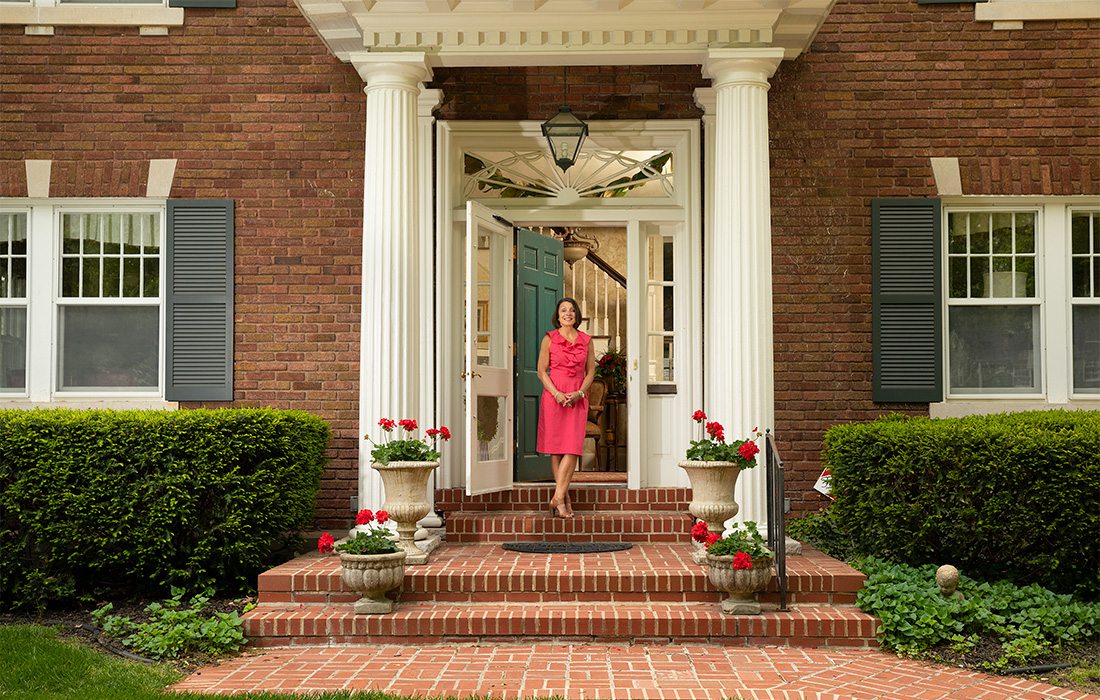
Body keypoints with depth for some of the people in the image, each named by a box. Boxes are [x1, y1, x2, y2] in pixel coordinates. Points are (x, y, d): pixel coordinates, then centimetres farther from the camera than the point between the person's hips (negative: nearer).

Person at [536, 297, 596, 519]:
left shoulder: (586, 340, 9)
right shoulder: (549, 339, 3)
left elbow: (591, 371, 10)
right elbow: (542, 371, 1)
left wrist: (579, 393, -6)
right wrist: (557, 394, -12)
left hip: (577, 399, 2)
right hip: (553, 396, -2)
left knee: (573, 449, -9)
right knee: (556, 448, -1)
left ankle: (557, 497, -7)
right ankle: (564, 498, 6)